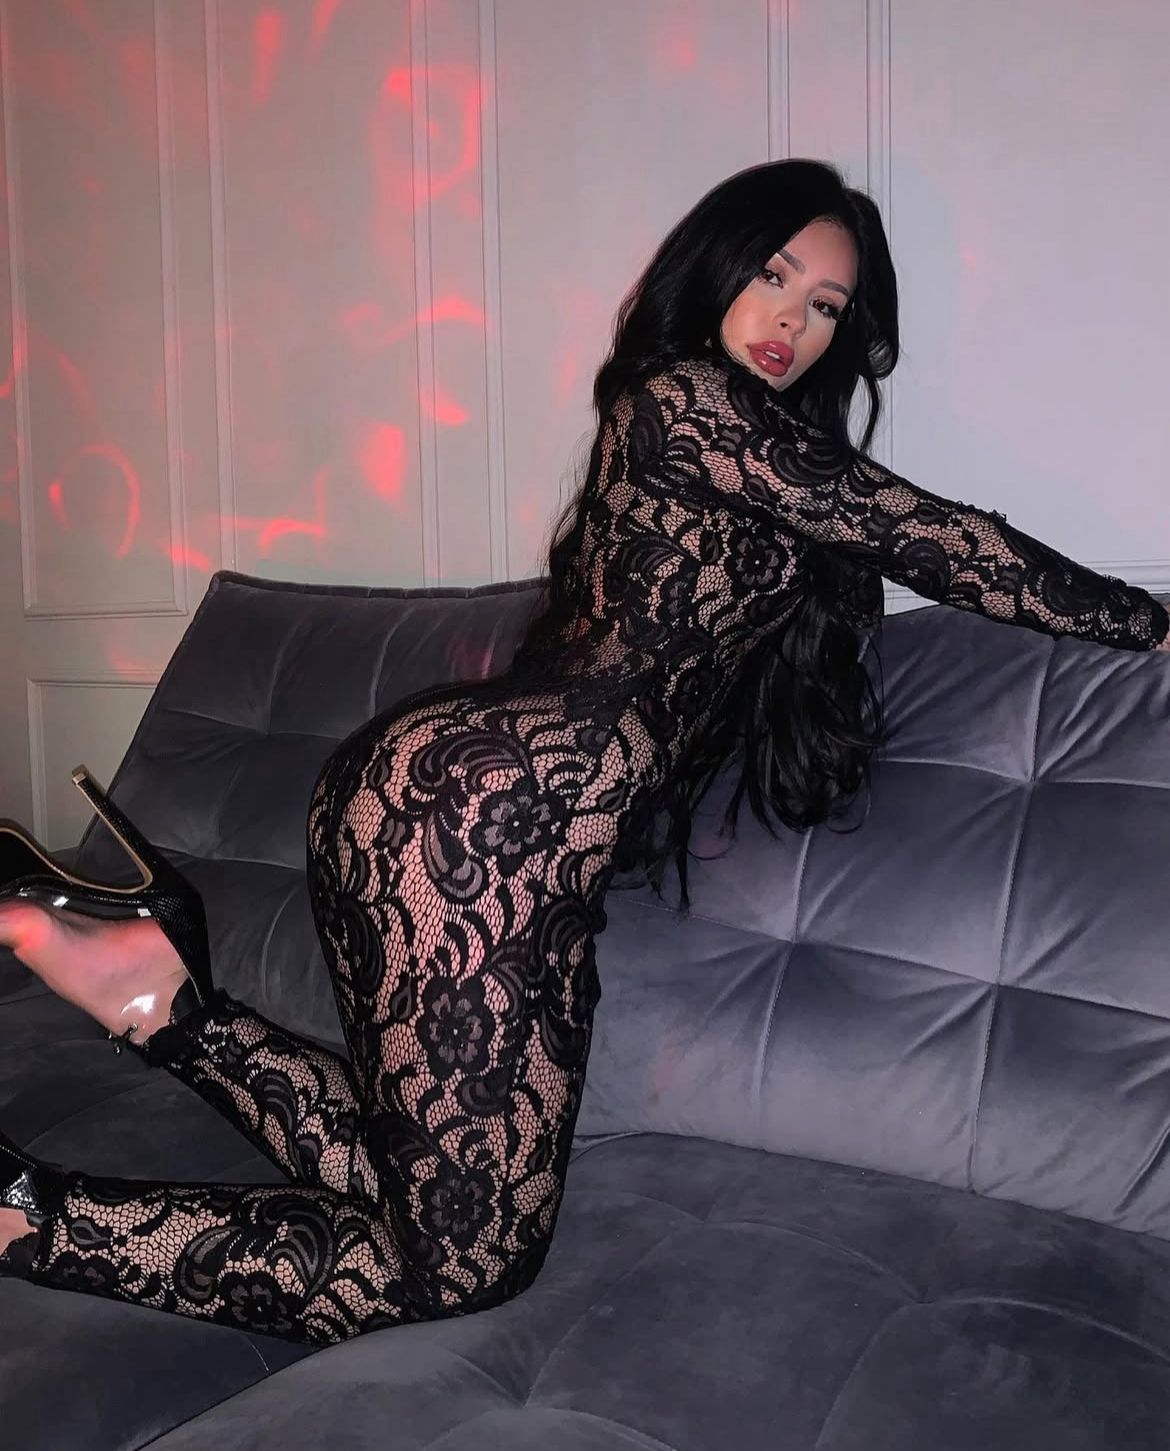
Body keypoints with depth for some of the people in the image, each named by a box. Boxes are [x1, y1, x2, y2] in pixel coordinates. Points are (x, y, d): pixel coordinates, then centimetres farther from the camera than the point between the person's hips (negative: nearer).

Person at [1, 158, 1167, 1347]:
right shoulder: (686, 400, -2)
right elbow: (927, 535, -2)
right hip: (484, 810, -10)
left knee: (403, 1196, 8)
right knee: (458, 1266, -5)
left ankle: (168, 993, 4)